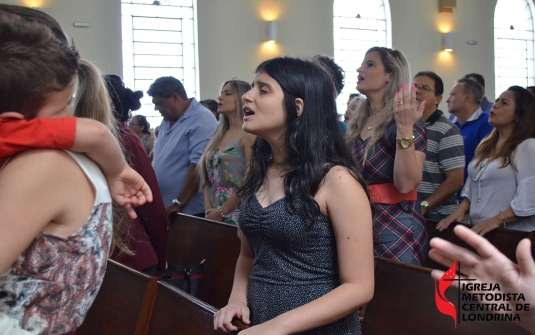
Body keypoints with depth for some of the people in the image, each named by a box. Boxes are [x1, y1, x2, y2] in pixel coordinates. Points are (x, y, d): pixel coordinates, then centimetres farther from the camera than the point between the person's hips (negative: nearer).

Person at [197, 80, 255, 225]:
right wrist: (208, 209, -2)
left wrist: (221, 212, -13)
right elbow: (208, 177, 12)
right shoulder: (220, 135, 12)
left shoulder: (250, 135, -9)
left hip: (236, 215, -6)